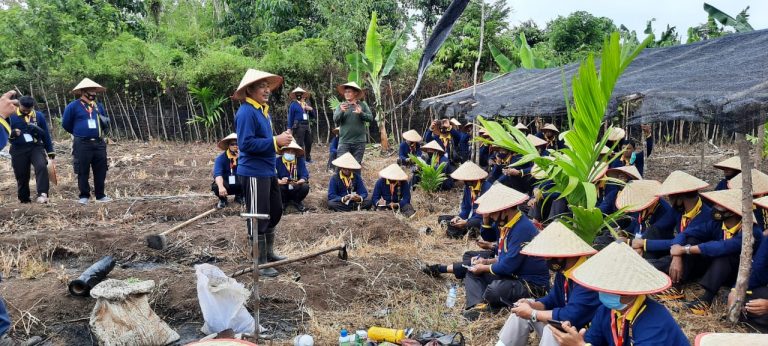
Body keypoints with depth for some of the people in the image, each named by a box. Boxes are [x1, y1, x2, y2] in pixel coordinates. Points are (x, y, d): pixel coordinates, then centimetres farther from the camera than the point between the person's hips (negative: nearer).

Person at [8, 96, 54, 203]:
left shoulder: (39, 116, 5)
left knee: (42, 167, -27)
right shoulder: (10, 116, -1)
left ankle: (42, 194, -33)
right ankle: (24, 200, 21)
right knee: (21, 176, 5)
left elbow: (46, 134, 11)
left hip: (36, 147, 0)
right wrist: (11, 133, -18)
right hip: (19, 150, 0)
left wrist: (50, 151, 12)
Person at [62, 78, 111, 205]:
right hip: (82, 144, -5)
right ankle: (84, 196, 11)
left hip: (99, 143, 5)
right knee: (83, 171, 1)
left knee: (101, 170, 6)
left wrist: (105, 122, 0)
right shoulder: (74, 106, -3)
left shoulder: (99, 106, 13)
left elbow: (106, 123, 24)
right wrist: (79, 133, 13)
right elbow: (66, 124, 4)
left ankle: (100, 195, 16)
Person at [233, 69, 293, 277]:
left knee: (275, 211, 19)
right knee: (258, 218, -1)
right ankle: (259, 263, 10)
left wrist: (280, 141, 1)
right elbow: (246, 143, -25)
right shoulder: (246, 112, -17)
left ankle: (268, 253, 34)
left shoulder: (263, 110, 13)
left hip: (267, 171, 10)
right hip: (254, 173, -10)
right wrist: (275, 141, -24)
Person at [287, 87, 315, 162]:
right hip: (298, 126, -6)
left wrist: (311, 109, 0)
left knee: (309, 143, 11)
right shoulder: (293, 104, 2)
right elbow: (290, 117, -2)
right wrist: (289, 128, -9)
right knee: (300, 144, -8)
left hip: (307, 126, 6)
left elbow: (314, 115, 20)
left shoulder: (306, 104, 18)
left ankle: (308, 158, 24)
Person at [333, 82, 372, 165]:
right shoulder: (341, 105, 6)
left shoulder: (362, 105, 5)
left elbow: (370, 118, -2)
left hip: (359, 141, 0)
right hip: (344, 141, 0)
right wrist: (341, 111, -27)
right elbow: (335, 120, -6)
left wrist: (361, 113, -21)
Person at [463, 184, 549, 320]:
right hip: (512, 275, 10)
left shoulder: (522, 229, -23)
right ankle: (479, 305, -18)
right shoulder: (506, 223, 6)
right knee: (472, 272, 7)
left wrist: (484, 268, -10)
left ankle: (480, 301, -3)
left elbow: (508, 265, -24)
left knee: (495, 289, -35)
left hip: (532, 285, -10)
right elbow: (504, 257, 19)